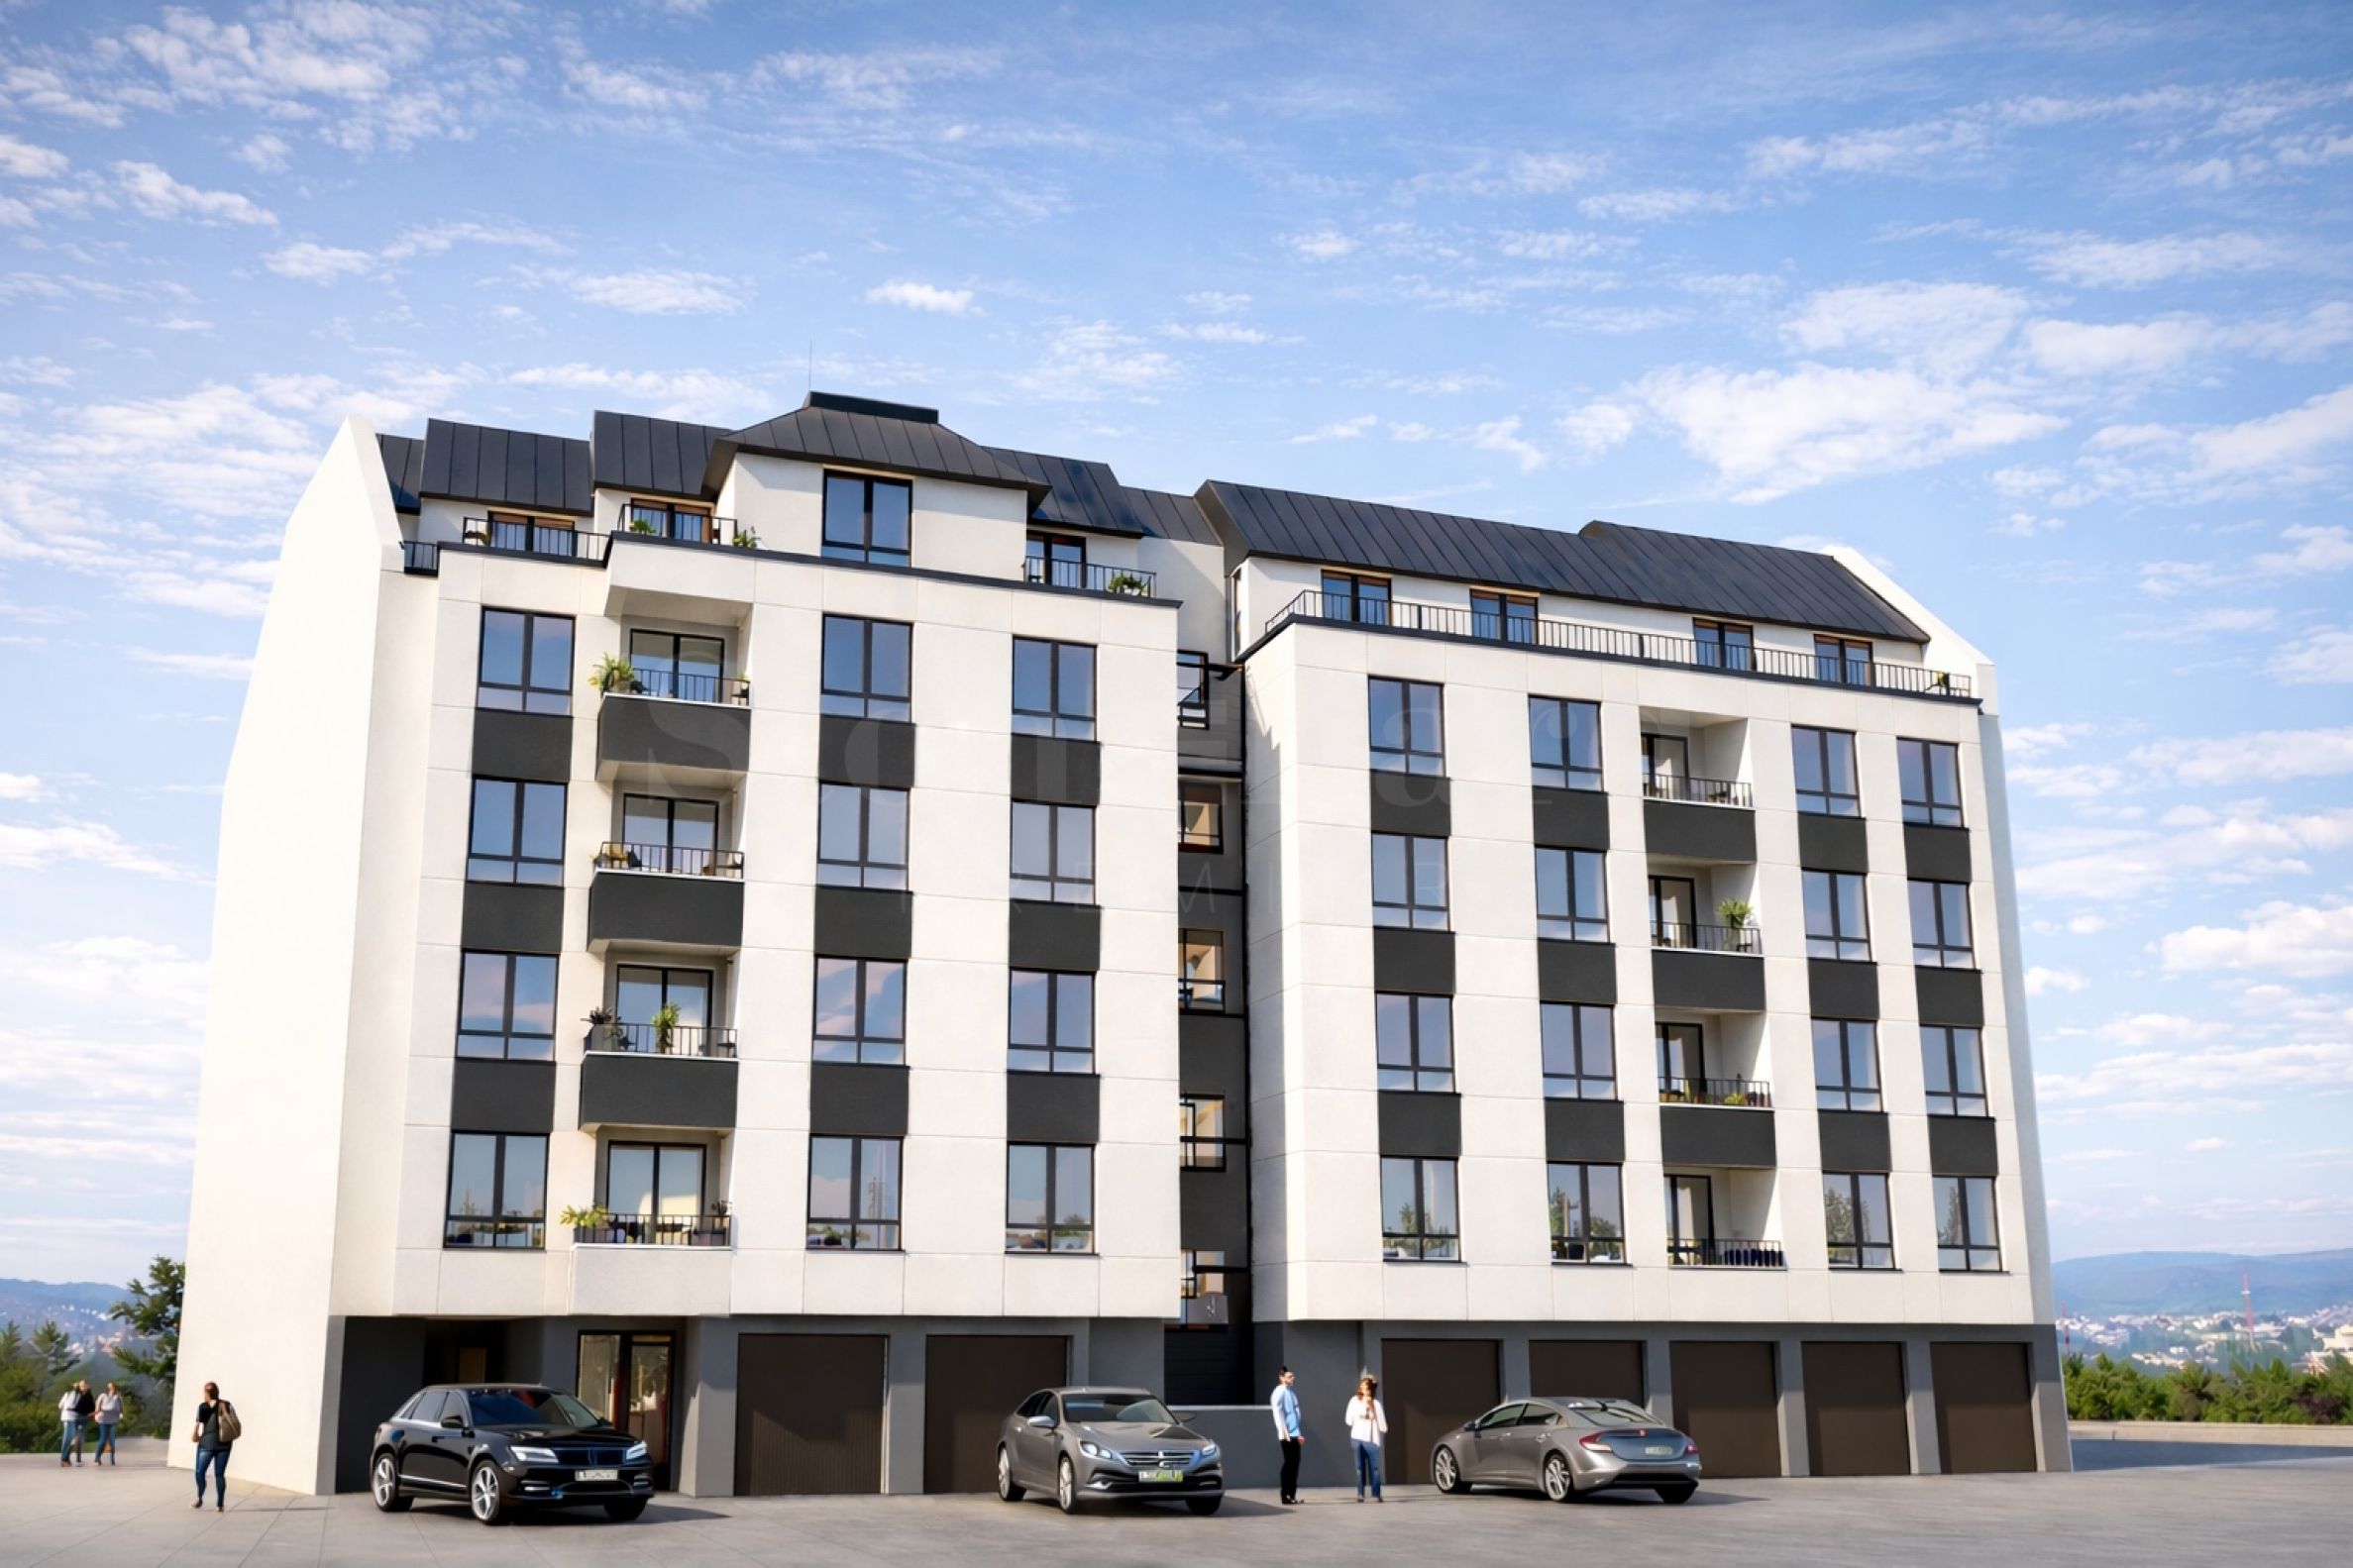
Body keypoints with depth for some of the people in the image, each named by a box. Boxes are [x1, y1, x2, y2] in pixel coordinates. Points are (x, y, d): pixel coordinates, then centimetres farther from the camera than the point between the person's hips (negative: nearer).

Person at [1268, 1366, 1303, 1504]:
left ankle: (1292, 1494, 15)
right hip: (1286, 1435, -8)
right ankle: (1286, 1495, 2)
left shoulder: (1291, 1392, 15)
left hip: (1294, 1434, 8)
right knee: (1289, 1463, -4)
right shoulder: (1279, 1392, -10)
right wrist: (1284, 1433, -18)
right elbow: (1278, 1414, -14)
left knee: (1295, 1463, 9)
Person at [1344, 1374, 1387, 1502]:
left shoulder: (1375, 1404, -2)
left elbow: (1383, 1427, -4)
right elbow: (1349, 1421, 10)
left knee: (1374, 1468, -3)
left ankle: (1376, 1495, 5)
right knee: (1360, 1468, 2)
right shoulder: (1354, 1401, 3)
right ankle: (1360, 1494, 6)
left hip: (1371, 1440, -1)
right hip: (1357, 1439, 1)